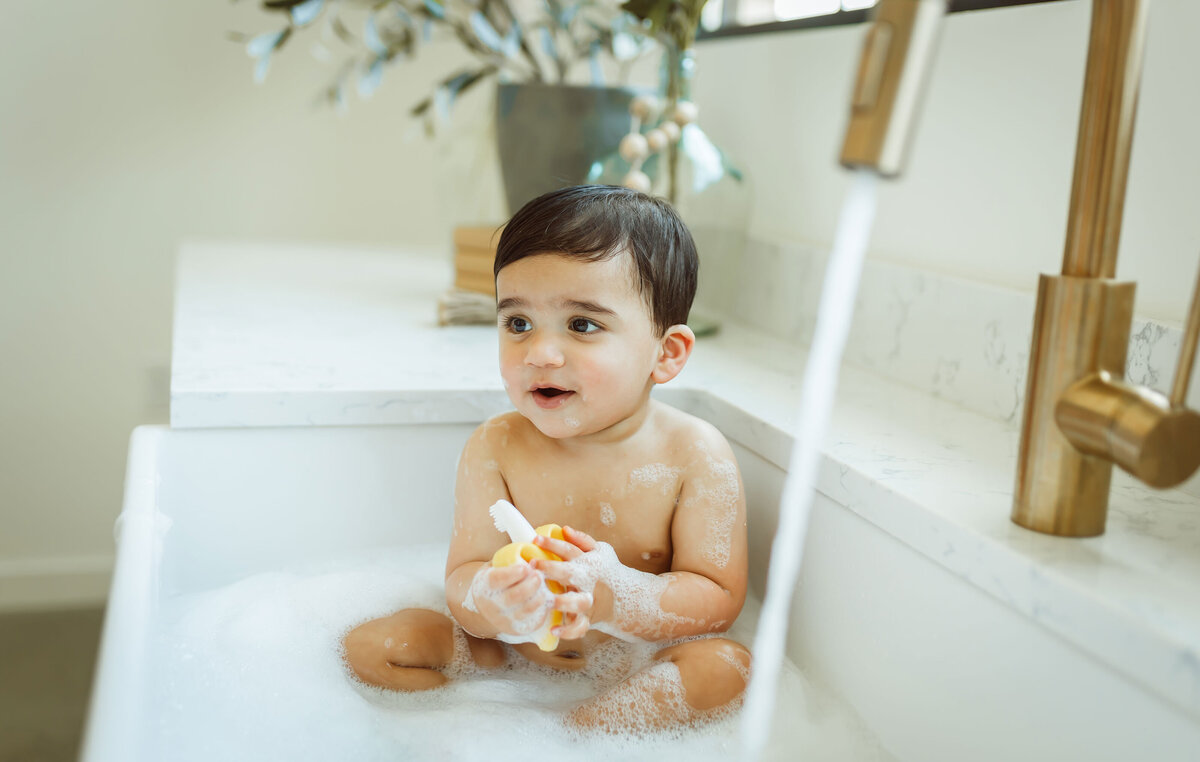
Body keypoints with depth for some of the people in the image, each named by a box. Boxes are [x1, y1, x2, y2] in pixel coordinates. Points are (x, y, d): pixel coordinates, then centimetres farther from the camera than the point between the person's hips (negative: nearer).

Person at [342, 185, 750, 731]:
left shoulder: (696, 455, -15)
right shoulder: (495, 448, -10)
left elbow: (718, 600, -16)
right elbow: (462, 578, -12)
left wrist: (615, 595, -36)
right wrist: (492, 603, -39)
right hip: (512, 658, 1)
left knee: (724, 667, -29)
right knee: (371, 645, -11)